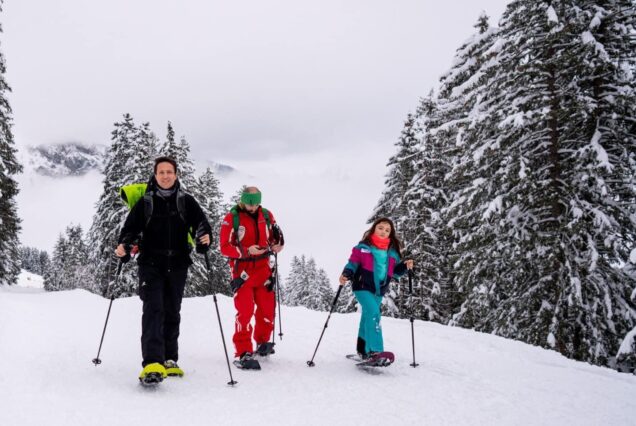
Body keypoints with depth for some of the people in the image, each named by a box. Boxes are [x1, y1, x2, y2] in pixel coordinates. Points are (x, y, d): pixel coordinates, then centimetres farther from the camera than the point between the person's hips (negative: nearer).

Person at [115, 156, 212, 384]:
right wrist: (123, 245, -17)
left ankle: (169, 360, 24)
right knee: (153, 309, -15)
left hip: (177, 265, 2)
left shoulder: (186, 201, 5)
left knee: (172, 313, 11)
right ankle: (152, 363, -24)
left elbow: (201, 221, -1)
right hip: (151, 265, -2)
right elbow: (131, 227, 2)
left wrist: (204, 237, -23)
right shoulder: (145, 202, 3)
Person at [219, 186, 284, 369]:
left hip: (263, 268, 5)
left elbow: (274, 238, 17)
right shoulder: (231, 218, -8)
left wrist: (276, 245, -7)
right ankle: (243, 353, -7)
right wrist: (247, 251, -24)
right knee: (245, 311, -11)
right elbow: (225, 247, -10)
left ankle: (262, 343, 33)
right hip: (242, 270, -5)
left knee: (267, 308, 10)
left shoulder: (267, 215, 6)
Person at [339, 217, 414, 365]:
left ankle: (363, 350, 35)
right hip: (363, 286, -5)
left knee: (368, 317, 17)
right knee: (373, 313, -25)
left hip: (379, 290, 5)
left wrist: (404, 266, -2)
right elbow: (353, 263, -4)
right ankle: (374, 351, -32)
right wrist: (346, 274, -21)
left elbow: (394, 272, 16)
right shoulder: (363, 247, -4)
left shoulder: (392, 252, 10)